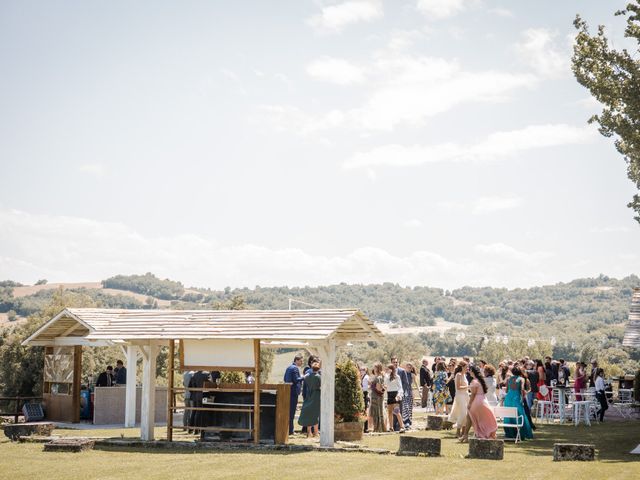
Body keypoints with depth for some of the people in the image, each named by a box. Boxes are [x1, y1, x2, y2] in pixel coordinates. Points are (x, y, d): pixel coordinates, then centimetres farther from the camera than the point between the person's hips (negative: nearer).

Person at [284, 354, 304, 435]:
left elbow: (285, 379, 19)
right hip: (293, 392, -9)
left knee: (288, 410, 14)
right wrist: (302, 377, -8)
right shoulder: (295, 368, -13)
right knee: (292, 411, -5)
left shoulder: (288, 367, 16)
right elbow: (296, 380, -19)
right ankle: (290, 430, -3)